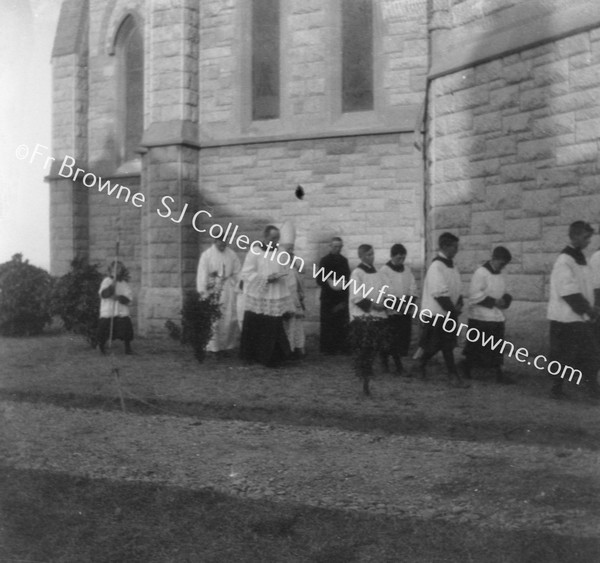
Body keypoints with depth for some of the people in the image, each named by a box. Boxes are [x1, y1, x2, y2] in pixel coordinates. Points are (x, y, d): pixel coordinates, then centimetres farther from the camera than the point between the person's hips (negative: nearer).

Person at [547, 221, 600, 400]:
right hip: (566, 318, -9)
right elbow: (569, 294, -22)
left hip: (581, 317, 9)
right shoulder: (564, 261, -17)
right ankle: (557, 388, 16)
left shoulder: (580, 258, 12)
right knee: (563, 356, 2)